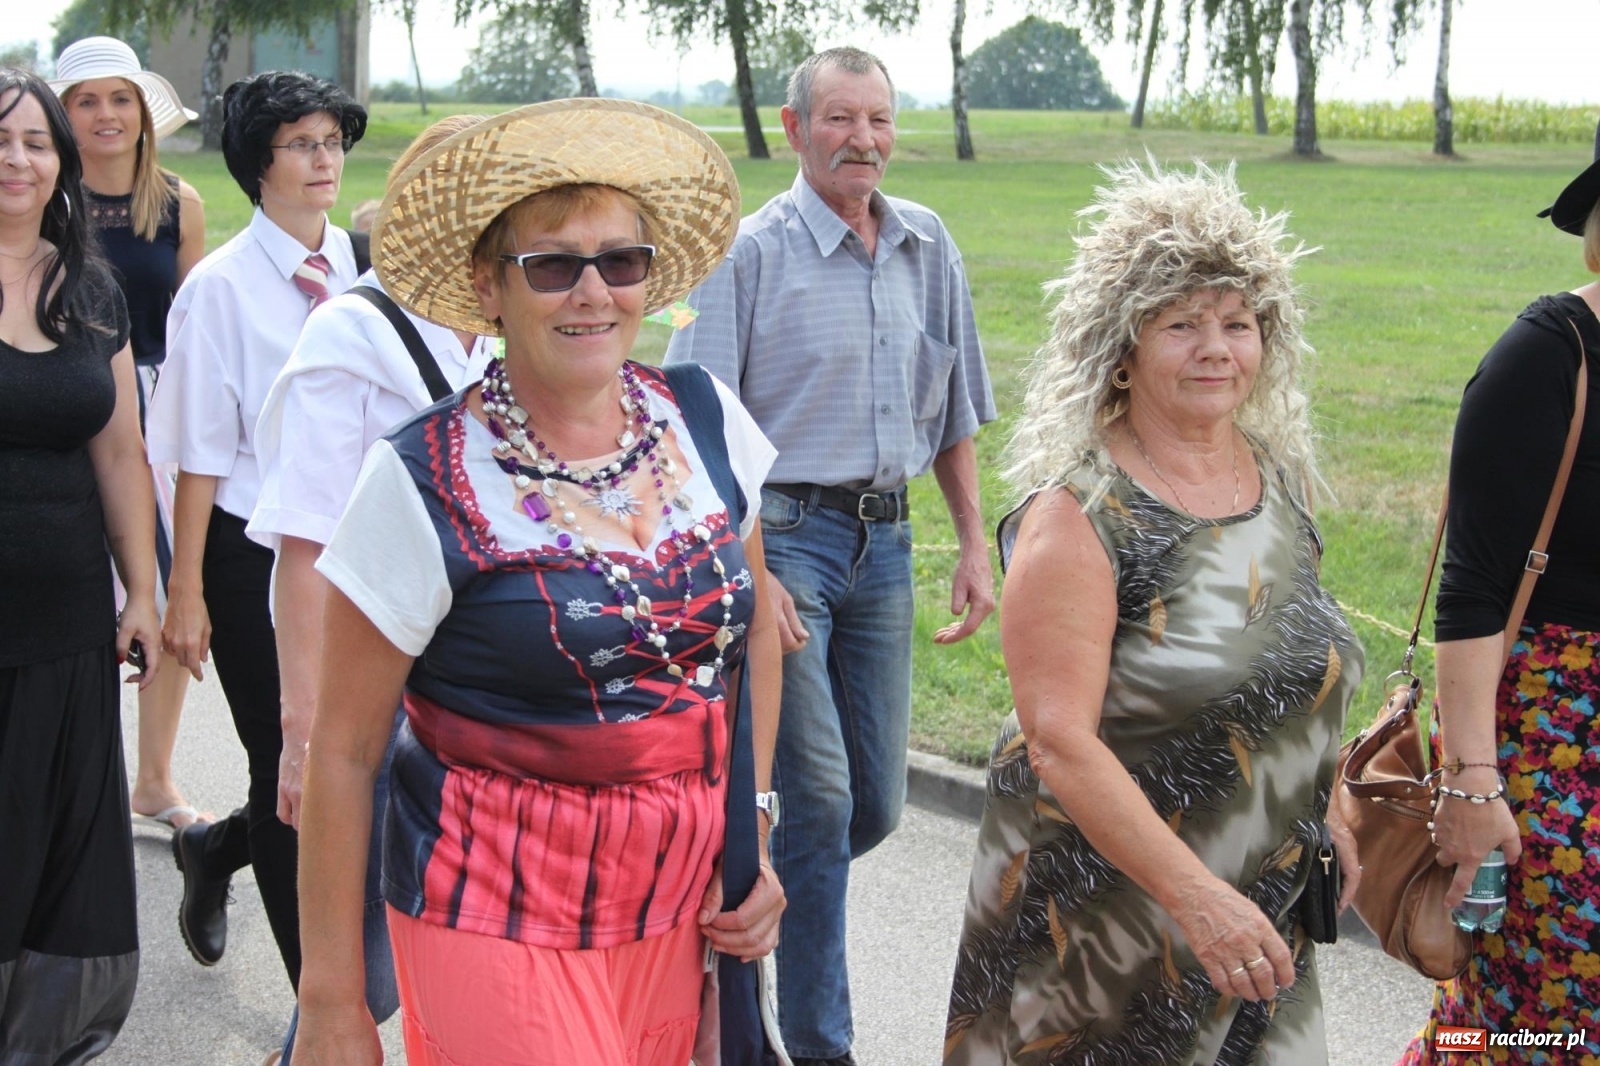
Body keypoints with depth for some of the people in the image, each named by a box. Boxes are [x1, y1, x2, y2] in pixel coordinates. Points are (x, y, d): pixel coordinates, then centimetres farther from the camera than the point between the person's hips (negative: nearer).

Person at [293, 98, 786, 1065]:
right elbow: (345, 751, -7)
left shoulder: (707, 423, 0)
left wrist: (753, 825, 8)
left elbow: (755, 630, 16)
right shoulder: (422, 484, -13)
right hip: (500, 916, -4)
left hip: (680, 904, 5)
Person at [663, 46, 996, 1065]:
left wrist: (975, 546, 12)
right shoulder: (751, 251, -7)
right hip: (781, 531, -6)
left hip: (883, 539, 6)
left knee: (874, 804, 8)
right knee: (817, 799, -8)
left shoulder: (929, 247, 9)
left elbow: (954, 413, 18)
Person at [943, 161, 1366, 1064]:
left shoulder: (1282, 478, 4)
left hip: (1267, 898, 6)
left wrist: (1330, 820, 16)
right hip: (1106, 907, -6)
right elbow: (1059, 739, -24)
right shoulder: (1081, 514, -17)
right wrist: (1193, 895, -27)